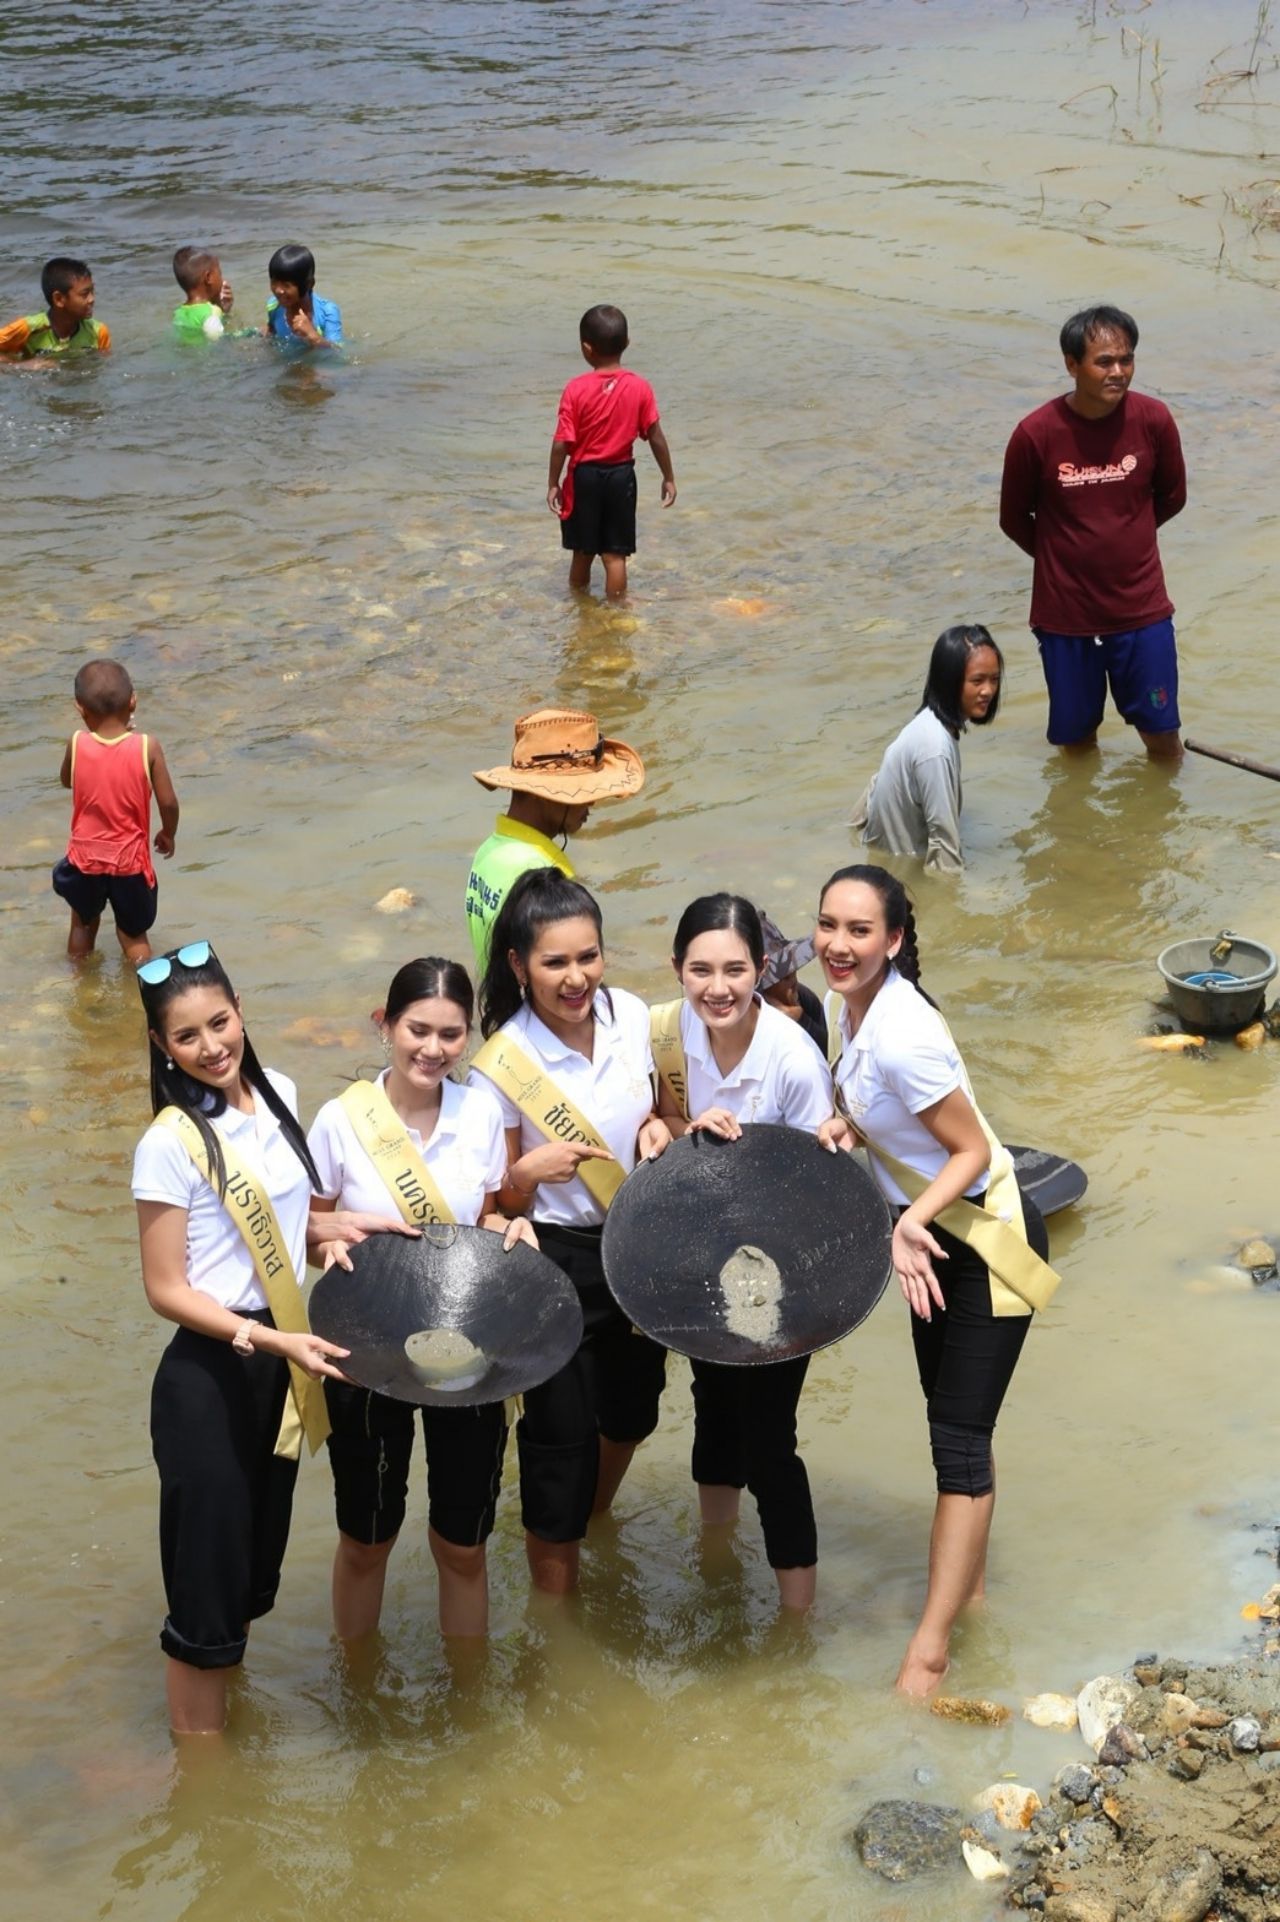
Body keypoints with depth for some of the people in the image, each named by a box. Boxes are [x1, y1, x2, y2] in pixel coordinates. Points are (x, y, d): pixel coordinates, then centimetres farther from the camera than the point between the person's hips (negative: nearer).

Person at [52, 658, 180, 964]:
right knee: (134, 935, 18)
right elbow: (168, 803, -13)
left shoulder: (77, 744, -13)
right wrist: (168, 833, 8)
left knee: (83, 922, 27)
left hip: (86, 858, 2)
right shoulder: (147, 747, -18)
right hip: (130, 859, -2)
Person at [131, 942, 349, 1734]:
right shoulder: (172, 1142, -18)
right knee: (208, 1578, 2)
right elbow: (167, 1290, -15)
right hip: (207, 1377, -6)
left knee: (257, 1567, 18)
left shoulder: (278, 1095, 1)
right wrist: (268, 1341, -24)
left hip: (279, 1363, 6)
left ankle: (227, 1700, 37)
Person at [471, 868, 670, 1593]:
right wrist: (529, 1172, -31)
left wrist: (657, 1127, -10)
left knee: (631, 1413, 23)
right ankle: (557, 1603, 24)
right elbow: (501, 1203, -10)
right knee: (562, 1439, 3)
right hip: (556, 1267, -5)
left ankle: (595, 1521, 54)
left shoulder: (632, 1016, -8)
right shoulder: (501, 1068, -21)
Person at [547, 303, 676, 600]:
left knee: (582, 552, 15)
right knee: (615, 555, 6)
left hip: (584, 475, -1)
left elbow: (561, 443, -13)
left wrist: (553, 483, -2)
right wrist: (669, 478, 8)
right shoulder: (640, 387, -8)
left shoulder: (577, 389, -14)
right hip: (621, 475, 1)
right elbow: (655, 437, -3)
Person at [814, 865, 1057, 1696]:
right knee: (954, 1416, 21)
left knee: (960, 1438, -6)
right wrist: (847, 1126, -8)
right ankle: (970, 1579, 38)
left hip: (987, 1238, -9)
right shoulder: (854, 1008, -4)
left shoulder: (901, 1033, -30)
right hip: (934, 1234, 9)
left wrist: (912, 1221, -35)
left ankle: (929, 1653, -4)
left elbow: (972, 1149, -22)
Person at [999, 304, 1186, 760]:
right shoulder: (1036, 434, -16)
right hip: (1065, 614, -1)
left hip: (1141, 608, 1)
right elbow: (1014, 518, 0)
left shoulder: (1153, 420, -11)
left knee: (1162, 736, 9)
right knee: (1076, 738, 13)